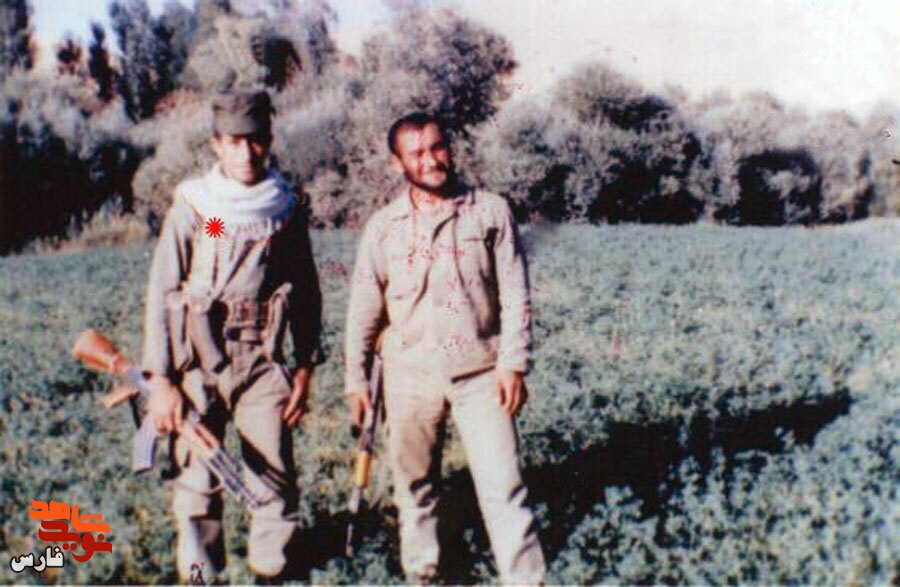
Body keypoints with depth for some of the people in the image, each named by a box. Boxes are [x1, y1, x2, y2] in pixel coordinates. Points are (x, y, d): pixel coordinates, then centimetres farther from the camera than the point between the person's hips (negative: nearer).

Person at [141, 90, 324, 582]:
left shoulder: (287, 208, 4)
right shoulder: (192, 207, -2)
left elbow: (306, 292, 11)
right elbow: (161, 293, -3)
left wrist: (304, 370, 7)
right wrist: (162, 380, -7)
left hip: (263, 362, 1)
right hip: (198, 363, -1)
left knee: (275, 476, 1)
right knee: (197, 482, 5)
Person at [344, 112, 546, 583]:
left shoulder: (491, 211, -1)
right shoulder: (383, 226, 2)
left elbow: (515, 294, -2)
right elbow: (364, 309, 7)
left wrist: (513, 363, -9)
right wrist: (356, 380, 8)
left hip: (481, 374, -2)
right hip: (411, 375, 2)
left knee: (503, 486, -2)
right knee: (415, 487, 14)